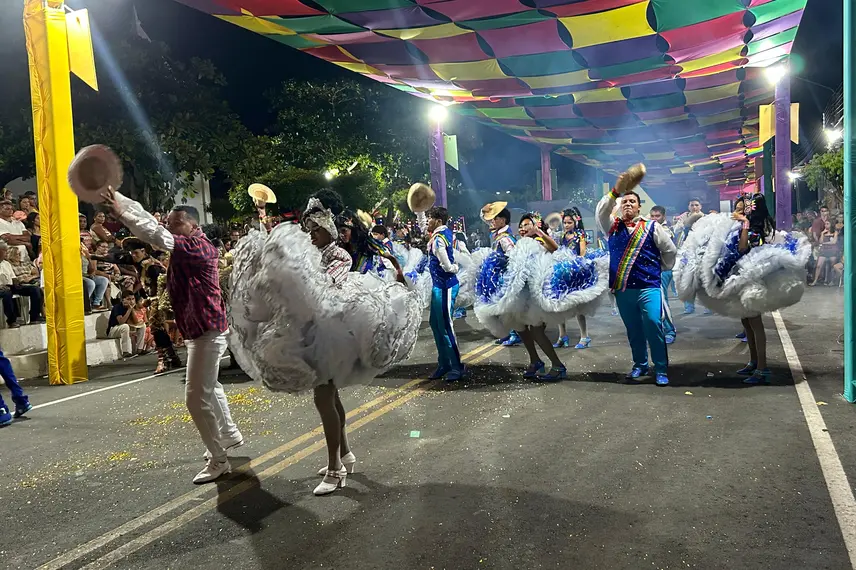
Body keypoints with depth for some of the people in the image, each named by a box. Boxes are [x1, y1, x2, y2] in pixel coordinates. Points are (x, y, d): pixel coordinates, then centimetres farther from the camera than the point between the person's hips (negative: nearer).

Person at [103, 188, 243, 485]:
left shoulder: (198, 246, -19)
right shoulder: (191, 246, 8)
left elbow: (158, 237, -31)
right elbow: (153, 223, 7)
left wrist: (122, 213, -33)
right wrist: (116, 195, 2)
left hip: (207, 332, -11)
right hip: (200, 330, 11)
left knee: (196, 397, -7)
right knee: (209, 387, 24)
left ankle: (218, 460, 2)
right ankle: (230, 435, 41)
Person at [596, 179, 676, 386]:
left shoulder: (652, 227, 3)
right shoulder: (612, 226, 8)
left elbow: (670, 250, 10)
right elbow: (601, 211, -11)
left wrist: (661, 268, 16)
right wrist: (616, 191, -23)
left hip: (649, 287, -3)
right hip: (622, 288, 3)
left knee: (654, 326, -11)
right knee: (633, 329, 11)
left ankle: (661, 369, 0)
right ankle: (640, 365, 25)